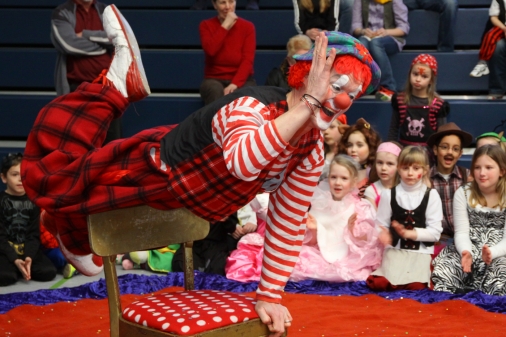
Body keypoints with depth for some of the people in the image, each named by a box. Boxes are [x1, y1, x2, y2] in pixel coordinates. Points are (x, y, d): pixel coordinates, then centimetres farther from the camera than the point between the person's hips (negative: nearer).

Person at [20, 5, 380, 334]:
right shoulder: (251, 107, -38)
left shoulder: (313, 151, -15)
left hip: (193, 201, 6)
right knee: (48, 171, -2)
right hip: (154, 170, -6)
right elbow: (243, 164, -62)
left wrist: (270, 296, -11)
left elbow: (287, 225, -8)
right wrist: (307, 103, -61)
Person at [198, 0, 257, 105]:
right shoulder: (206, 25, 3)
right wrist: (225, 26, -14)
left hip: (241, 80, 0)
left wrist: (235, 84, -26)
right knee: (216, 91, -36)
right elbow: (210, 50, -18)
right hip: (215, 79, 0)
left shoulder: (247, 26, 1)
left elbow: (248, 60, -11)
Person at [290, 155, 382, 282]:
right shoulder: (321, 205, 5)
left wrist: (353, 229, -22)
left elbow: (365, 241, -5)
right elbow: (314, 242, 9)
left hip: (350, 259, -1)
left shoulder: (361, 208, -1)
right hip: (323, 256, 1)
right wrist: (314, 230, -11)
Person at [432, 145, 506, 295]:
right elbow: (461, 232, -2)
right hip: (468, 252, 2)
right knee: (444, 268, -30)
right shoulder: (463, 193, 4)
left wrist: (492, 253, -32)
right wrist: (466, 252, -26)